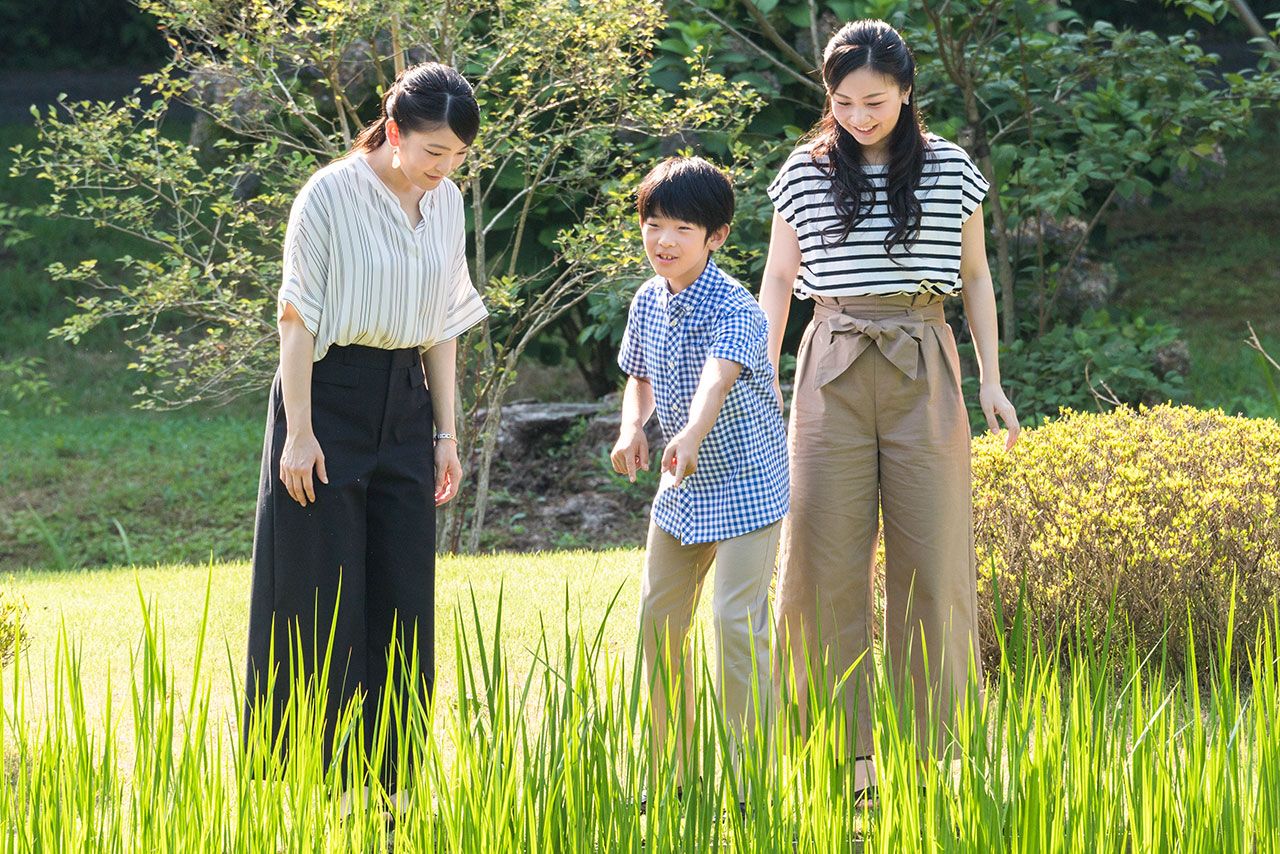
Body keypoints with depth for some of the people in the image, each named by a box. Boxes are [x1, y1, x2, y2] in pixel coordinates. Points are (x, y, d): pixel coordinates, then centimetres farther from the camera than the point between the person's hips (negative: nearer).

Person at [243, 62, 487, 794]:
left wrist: (445, 433, 11)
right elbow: (298, 318, -10)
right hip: (330, 398, -6)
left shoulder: (445, 204, 7)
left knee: (401, 599, 4)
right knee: (318, 600, -3)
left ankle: (386, 782, 10)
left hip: (404, 404, 6)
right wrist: (298, 431, -13)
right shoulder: (330, 197, -11)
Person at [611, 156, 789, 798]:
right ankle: (670, 768, 22)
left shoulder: (734, 309, -22)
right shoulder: (648, 303, 1)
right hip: (681, 486, 8)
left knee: (738, 621, -13)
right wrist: (632, 426, -5)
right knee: (657, 617, 11)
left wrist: (694, 433, -60)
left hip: (745, 484, -8)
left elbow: (719, 374, -42)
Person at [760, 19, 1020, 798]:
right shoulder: (805, 172, 6)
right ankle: (848, 755, 3)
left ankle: (937, 753, 5)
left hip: (923, 372, 0)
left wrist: (992, 380, 8)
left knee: (934, 558, -2)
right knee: (827, 561, -3)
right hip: (833, 372, 0)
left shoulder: (951, 169, 5)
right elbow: (779, 279, 12)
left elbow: (975, 275, 13)